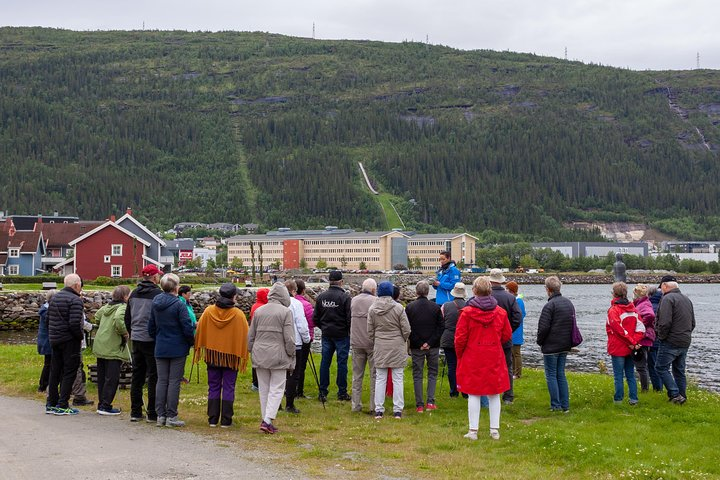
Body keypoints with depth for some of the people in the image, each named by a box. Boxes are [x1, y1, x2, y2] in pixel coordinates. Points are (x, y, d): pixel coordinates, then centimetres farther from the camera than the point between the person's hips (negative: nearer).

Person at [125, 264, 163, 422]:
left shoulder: (134, 293, 9)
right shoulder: (157, 294, -12)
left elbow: (127, 317, 15)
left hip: (136, 339, 7)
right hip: (152, 340, -6)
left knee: (137, 376, 12)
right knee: (154, 376, -1)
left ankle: (135, 412, 15)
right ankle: (152, 413, 1)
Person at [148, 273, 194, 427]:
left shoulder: (155, 303, 5)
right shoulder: (179, 305, -14)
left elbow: (151, 327, 12)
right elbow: (187, 328, -14)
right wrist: (193, 342, 2)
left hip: (160, 349, 5)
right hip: (178, 349, -5)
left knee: (162, 381, 10)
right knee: (174, 381, 0)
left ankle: (160, 415, 11)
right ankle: (171, 416, 2)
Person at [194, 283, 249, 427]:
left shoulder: (208, 311, -4)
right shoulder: (238, 314, -10)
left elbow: (200, 332, 3)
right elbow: (244, 336, -6)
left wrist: (199, 350, 15)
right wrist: (243, 356, 4)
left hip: (212, 355, 2)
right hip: (231, 356, -2)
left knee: (213, 387, 10)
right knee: (228, 388, 5)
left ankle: (212, 419, 10)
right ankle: (226, 420, 5)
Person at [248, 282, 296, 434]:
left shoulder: (258, 311, 7)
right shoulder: (285, 312, -8)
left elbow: (250, 336, 11)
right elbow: (289, 339, -9)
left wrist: (253, 353, 21)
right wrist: (291, 358, 0)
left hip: (259, 355, 5)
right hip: (278, 356, -5)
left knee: (264, 389, 13)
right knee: (277, 389, 0)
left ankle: (266, 420, 17)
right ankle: (267, 420, -9)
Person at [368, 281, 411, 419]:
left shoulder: (372, 309, -1)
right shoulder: (398, 308, -9)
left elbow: (370, 331, 4)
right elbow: (406, 329, -5)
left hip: (380, 346, 2)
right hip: (397, 347, -2)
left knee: (380, 379, 8)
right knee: (398, 379, 4)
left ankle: (378, 409, 8)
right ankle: (397, 410, 5)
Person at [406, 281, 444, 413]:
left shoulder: (409, 307, -5)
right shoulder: (435, 307, -3)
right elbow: (441, 327, -5)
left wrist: (418, 343, -3)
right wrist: (430, 342, -7)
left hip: (416, 347, 0)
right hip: (433, 347, 0)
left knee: (417, 375, 6)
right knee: (432, 373, 12)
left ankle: (419, 405, 4)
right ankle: (430, 402, 3)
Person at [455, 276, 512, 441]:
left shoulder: (467, 312, -11)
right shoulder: (500, 312, -1)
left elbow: (460, 338, -7)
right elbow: (507, 336, 7)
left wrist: (460, 355, 10)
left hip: (472, 359, -2)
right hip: (495, 359, 3)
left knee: (473, 395, 4)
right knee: (494, 395, 11)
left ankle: (473, 430, 6)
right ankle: (495, 430, 14)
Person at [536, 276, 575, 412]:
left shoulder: (550, 305, -17)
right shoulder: (569, 303, 10)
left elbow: (543, 327, -18)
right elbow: (573, 324, 17)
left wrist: (540, 341, -1)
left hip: (550, 346, -7)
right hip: (565, 346, 7)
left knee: (551, 375, 1)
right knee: (561, 375, 13)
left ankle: (556, 405, 1)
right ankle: (565, 405, 12)